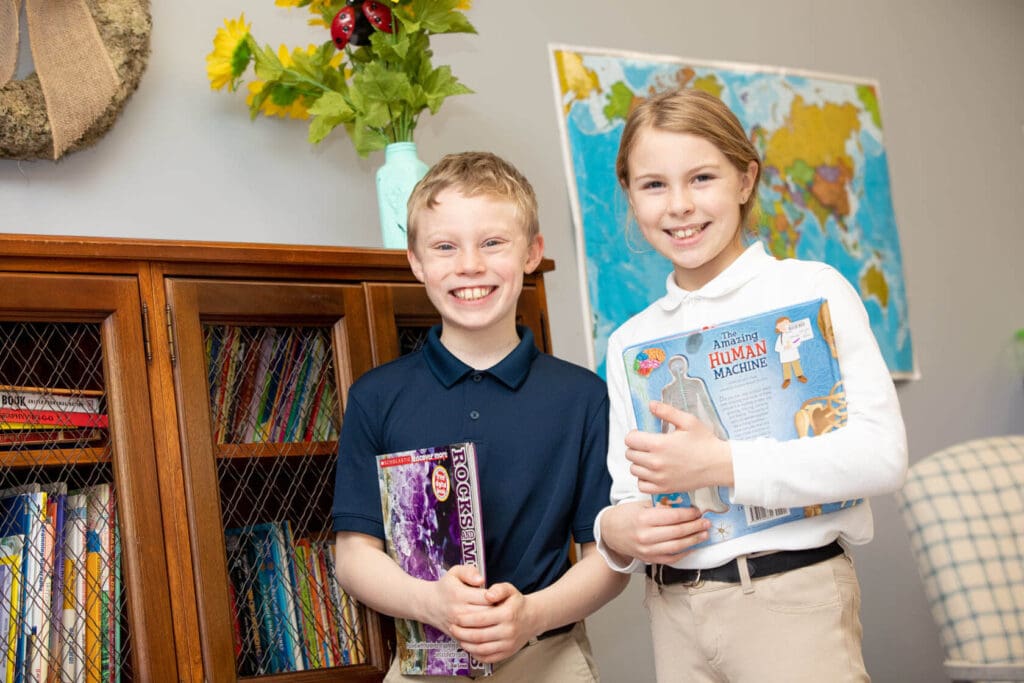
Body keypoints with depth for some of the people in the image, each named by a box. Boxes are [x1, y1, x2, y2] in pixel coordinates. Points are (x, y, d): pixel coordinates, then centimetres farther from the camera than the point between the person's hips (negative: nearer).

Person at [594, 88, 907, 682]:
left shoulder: (812, 290, -5)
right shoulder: (630, 342, 9)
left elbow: (882, 454, -15)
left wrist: (719, 464, -20)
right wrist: (616, 531, -8)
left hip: (793, 595, -4)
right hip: (674, 610, 4)